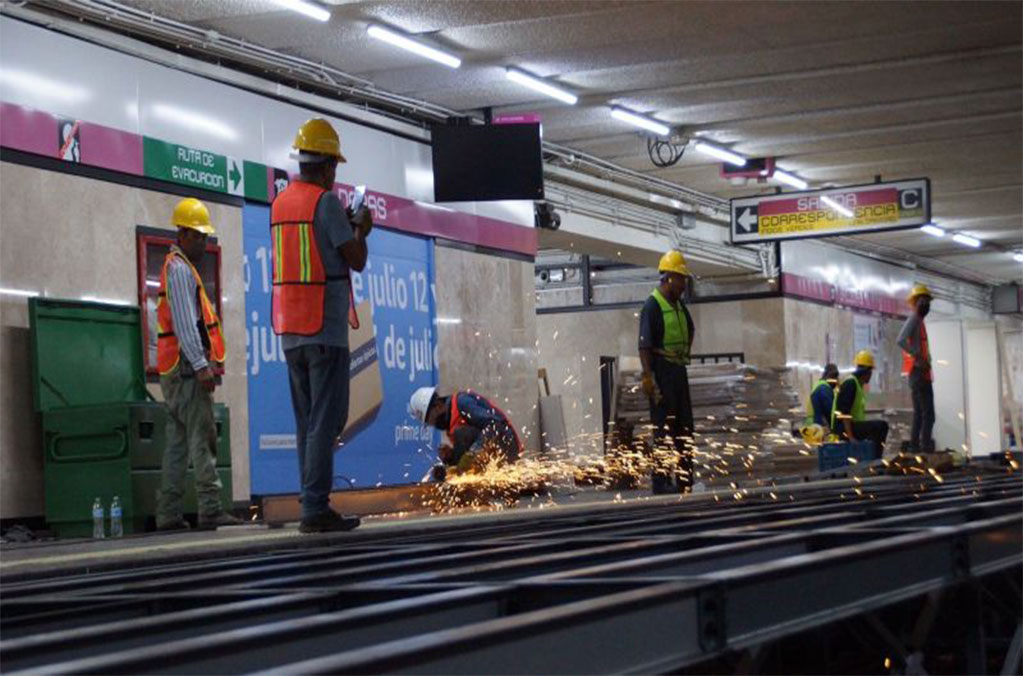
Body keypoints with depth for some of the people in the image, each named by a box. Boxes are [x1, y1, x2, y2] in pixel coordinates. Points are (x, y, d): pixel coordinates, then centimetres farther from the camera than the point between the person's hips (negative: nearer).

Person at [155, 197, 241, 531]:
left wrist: (203, 364, 21)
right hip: (186, 366, -10)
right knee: (202, 438, -13)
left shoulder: (182, 268, 24)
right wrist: (201, 366, -22)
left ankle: (168, 513, 8)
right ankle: (210, 509, -17)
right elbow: (184, 324, -18)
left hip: (175, 371, 10)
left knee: (177, 441, 8)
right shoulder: (179, 269, -9)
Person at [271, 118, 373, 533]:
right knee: (325, 420, -6)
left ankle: (314, 504, 11)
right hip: (325, 328, -8)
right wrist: (361, 232, 10)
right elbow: (357, 262, -9)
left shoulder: (280, 203, 13)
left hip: (289, 329, 8)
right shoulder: (326, 202, -11)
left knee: (307, 421, 11)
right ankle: (315, 509, -10)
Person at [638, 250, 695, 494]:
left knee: (684, 426, 10)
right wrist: (648, 378, -24)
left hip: (679, 370, 9)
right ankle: (661, 481, -4)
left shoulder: (679, 305, 14)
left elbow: (690, 331, 32)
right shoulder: (652, 306, -12)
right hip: (661, 371, -9)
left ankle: (685, 479, 16)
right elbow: (644, 345, -18)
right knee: (663, 427, -7)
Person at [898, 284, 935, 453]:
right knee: (928, 414, -14)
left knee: (919, 414, 11)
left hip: (921, 374, 10)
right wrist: (919, 358, -29)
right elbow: (901, 340, -26)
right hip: (919, 373, -10)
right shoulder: (914, 320, -9)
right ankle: (926, 448, -18)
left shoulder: (919, 322, 21)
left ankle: (915, 448, 13)